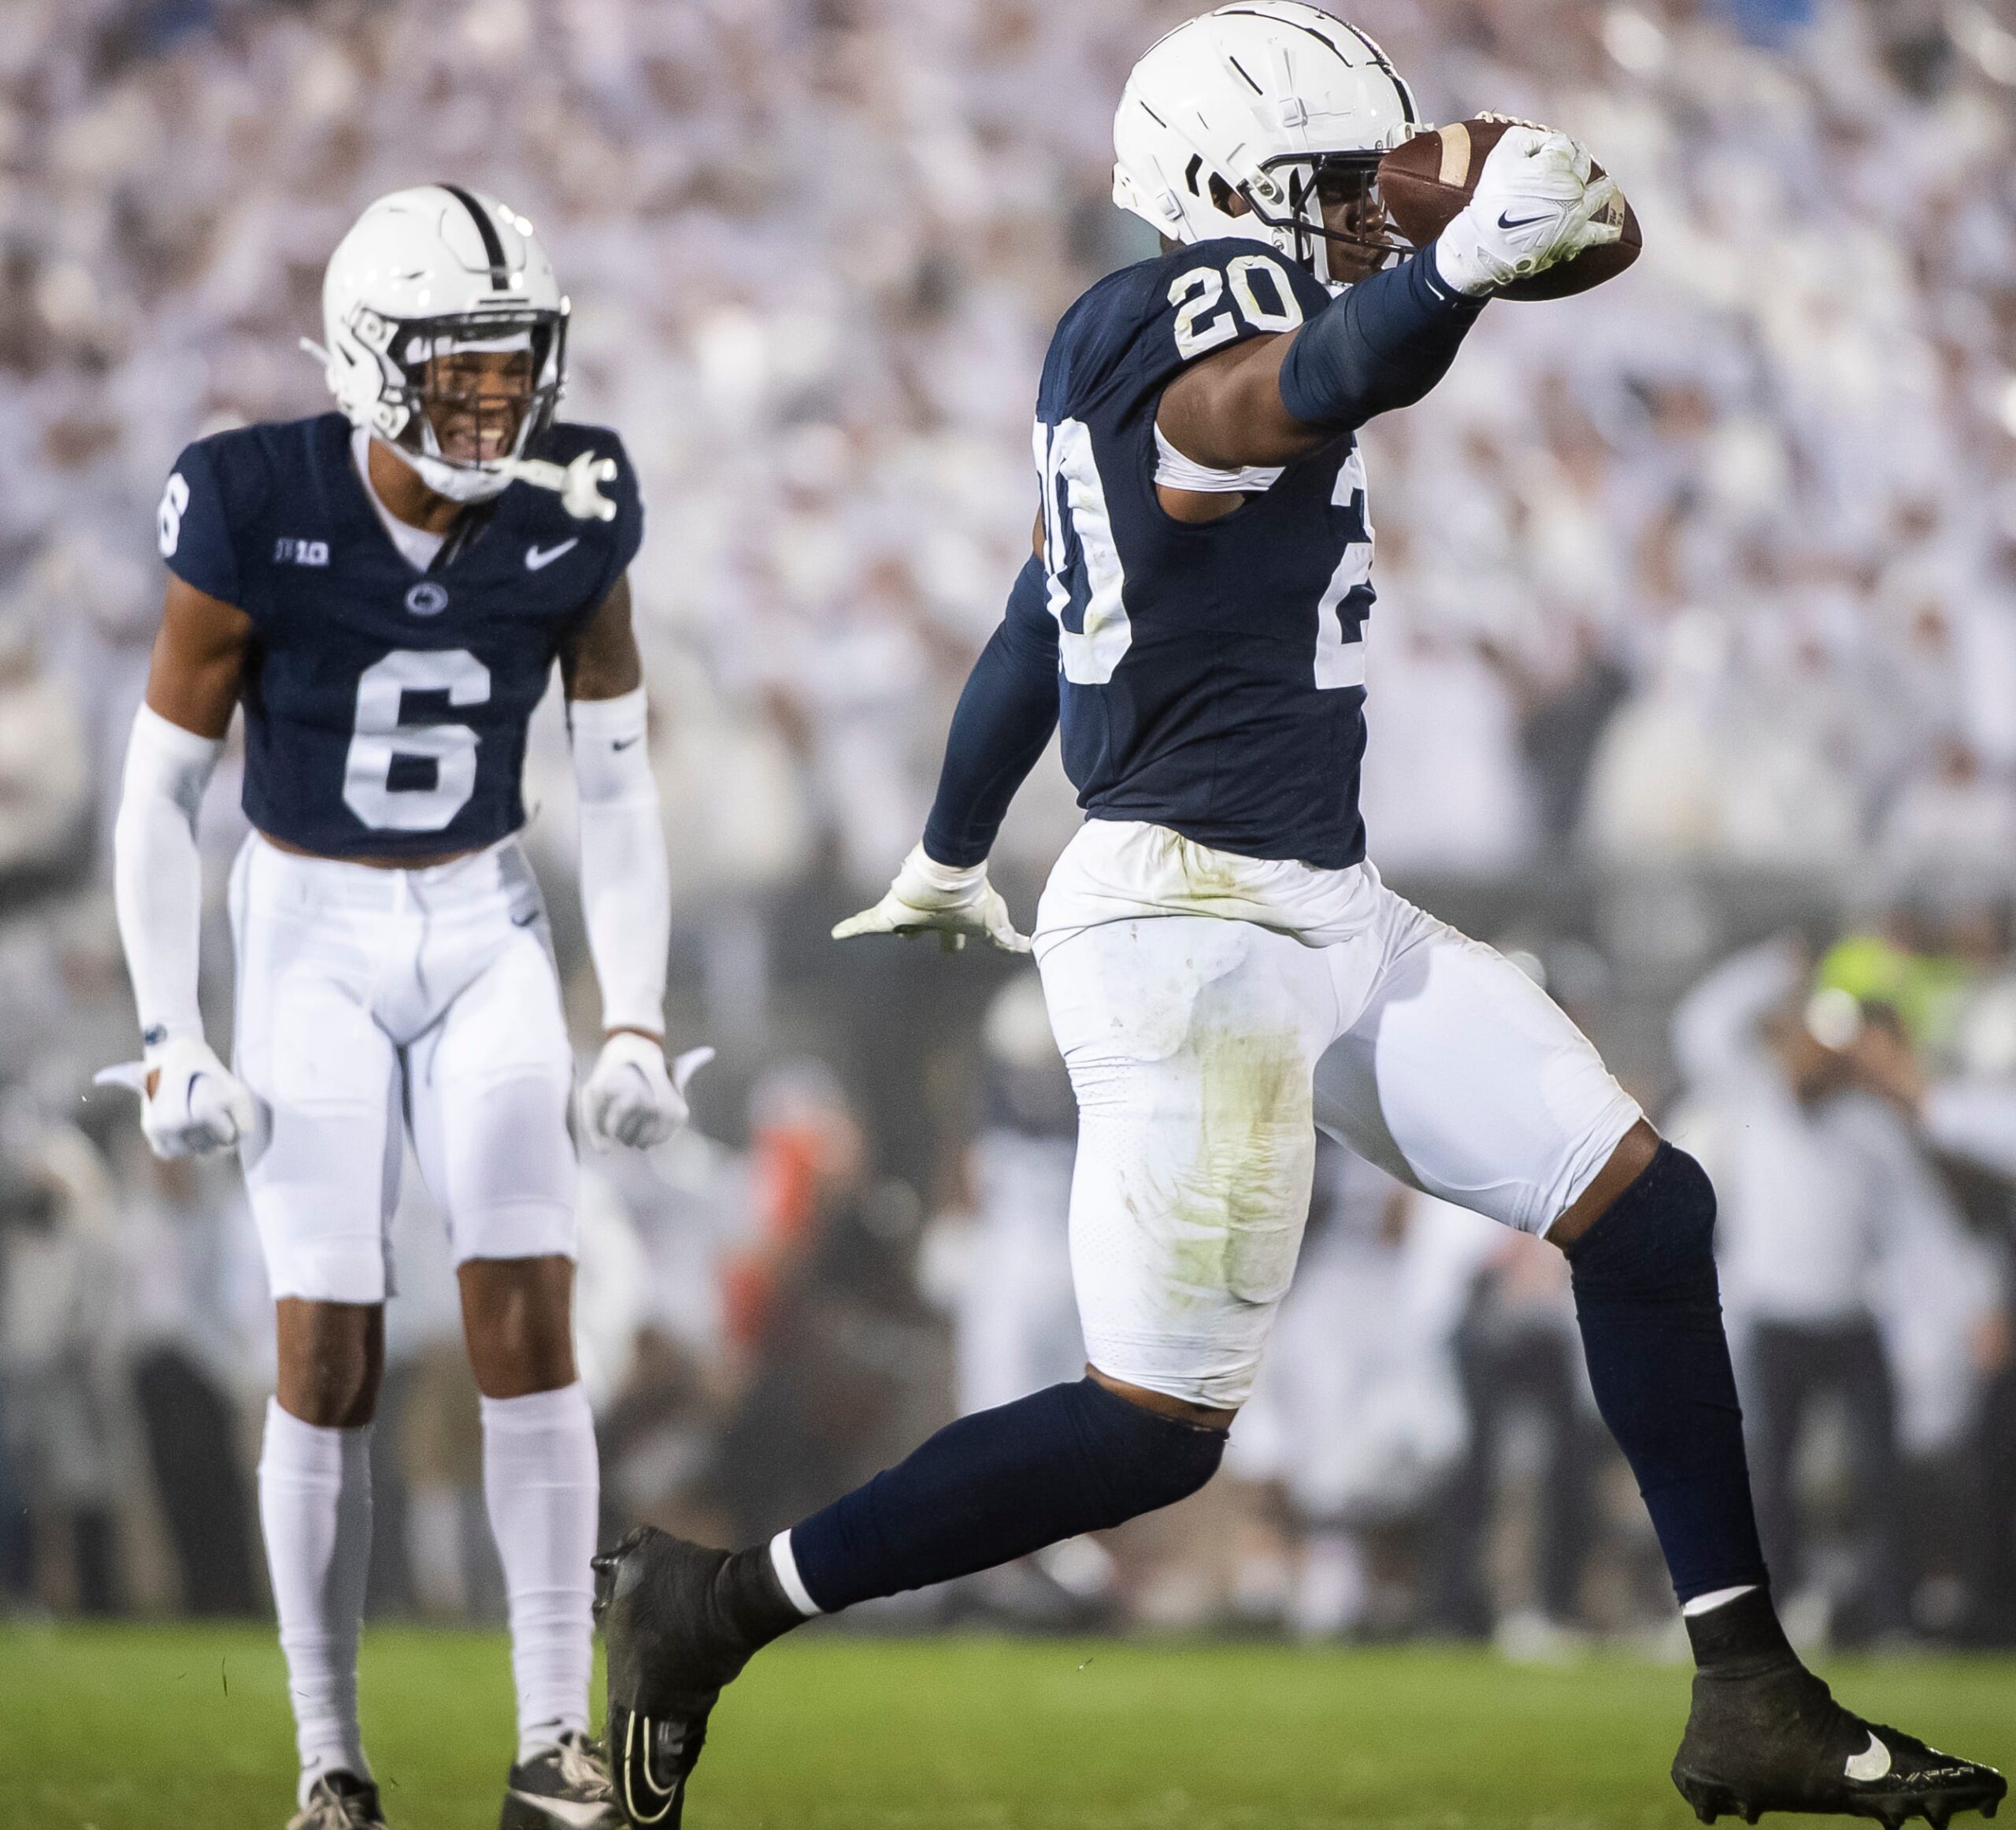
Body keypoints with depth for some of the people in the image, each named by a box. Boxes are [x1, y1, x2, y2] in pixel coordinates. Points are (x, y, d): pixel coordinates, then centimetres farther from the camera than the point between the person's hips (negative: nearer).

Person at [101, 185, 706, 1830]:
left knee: (528, 1310, -11)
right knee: (331, 1352, -7)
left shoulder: (575, 513, -9)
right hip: (311, 936, -2)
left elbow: (618, 786, 1)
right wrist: (170, 1038, -14)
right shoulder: (259, 514, -17)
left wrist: (637, 1024, -6)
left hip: (486, 931, 2)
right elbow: (160, 790, -8)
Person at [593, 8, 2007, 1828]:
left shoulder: (1109, 347, 13)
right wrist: (1464, 261, -61)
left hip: (1330, 920, 10)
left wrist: (949, 863, 40)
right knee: (1159, 1431, -7)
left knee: (1646, 1213, 7)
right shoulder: (1184, 321, -15)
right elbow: (1308, 389, -41)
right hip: (1198, 933, -10)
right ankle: (714, 1606, 6)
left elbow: (1036, 624, 26)